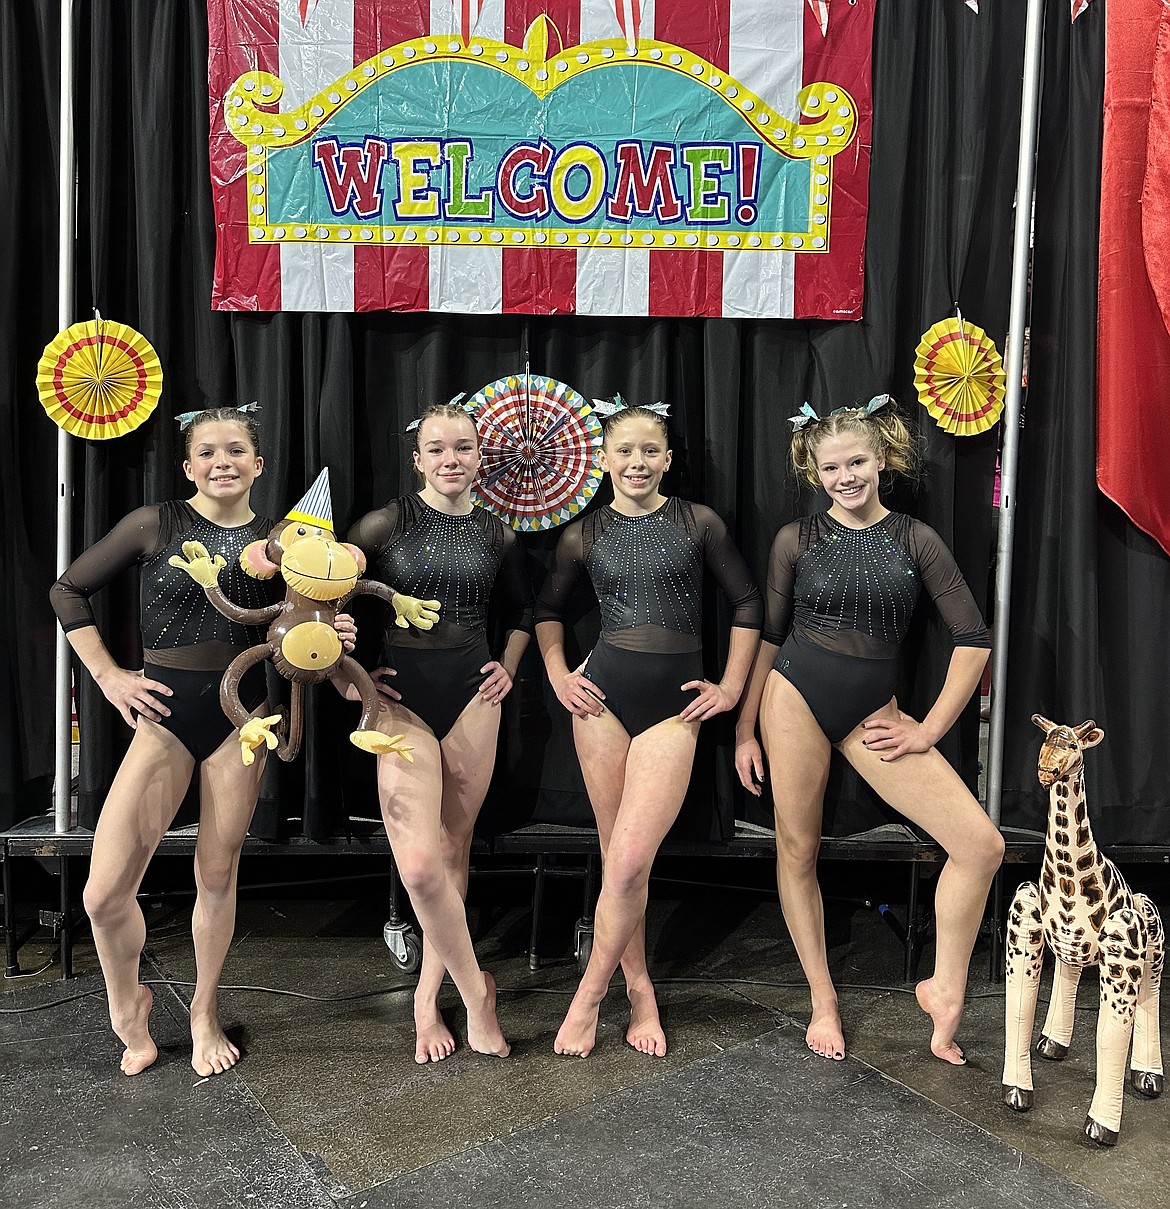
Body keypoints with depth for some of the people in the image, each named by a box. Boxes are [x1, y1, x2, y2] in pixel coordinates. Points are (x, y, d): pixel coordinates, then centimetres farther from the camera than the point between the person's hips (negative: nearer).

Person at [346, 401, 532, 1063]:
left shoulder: (497, 535, 6)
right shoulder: (385, 524, -4)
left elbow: (522, 612, 22)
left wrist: (509, 666, 8)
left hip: (473, 693, 3)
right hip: (403, 693, -2)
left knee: (455, 847, 9)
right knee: (421, 863, -14)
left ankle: (429, 995, 26)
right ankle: (476, 990, 7)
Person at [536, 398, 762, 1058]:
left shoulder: (698, 523, 3)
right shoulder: (584, 535, 7)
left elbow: (748, 603, 9)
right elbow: (549, 608, 21)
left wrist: (731, 687, 5)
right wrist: (558, 675, 8)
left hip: (675, 704, -2)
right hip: (604, 696, 2)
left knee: (629, 862, -11)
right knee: (618, 858, 6)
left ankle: (589, 996, 8)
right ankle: (639, 988, 23)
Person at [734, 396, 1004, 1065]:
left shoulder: (915, 539, 1)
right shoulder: (797, 539, 1)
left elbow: (974, 639, 1)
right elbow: (768, 635, 7)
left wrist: (930, 730, -3)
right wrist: (745, 728, 5)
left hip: (872, 709, 1)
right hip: (795, 697, -1)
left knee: (982, 844, -9)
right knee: (797, 851, 5)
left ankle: (945, 988, 10)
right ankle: (824, 1000, 24)